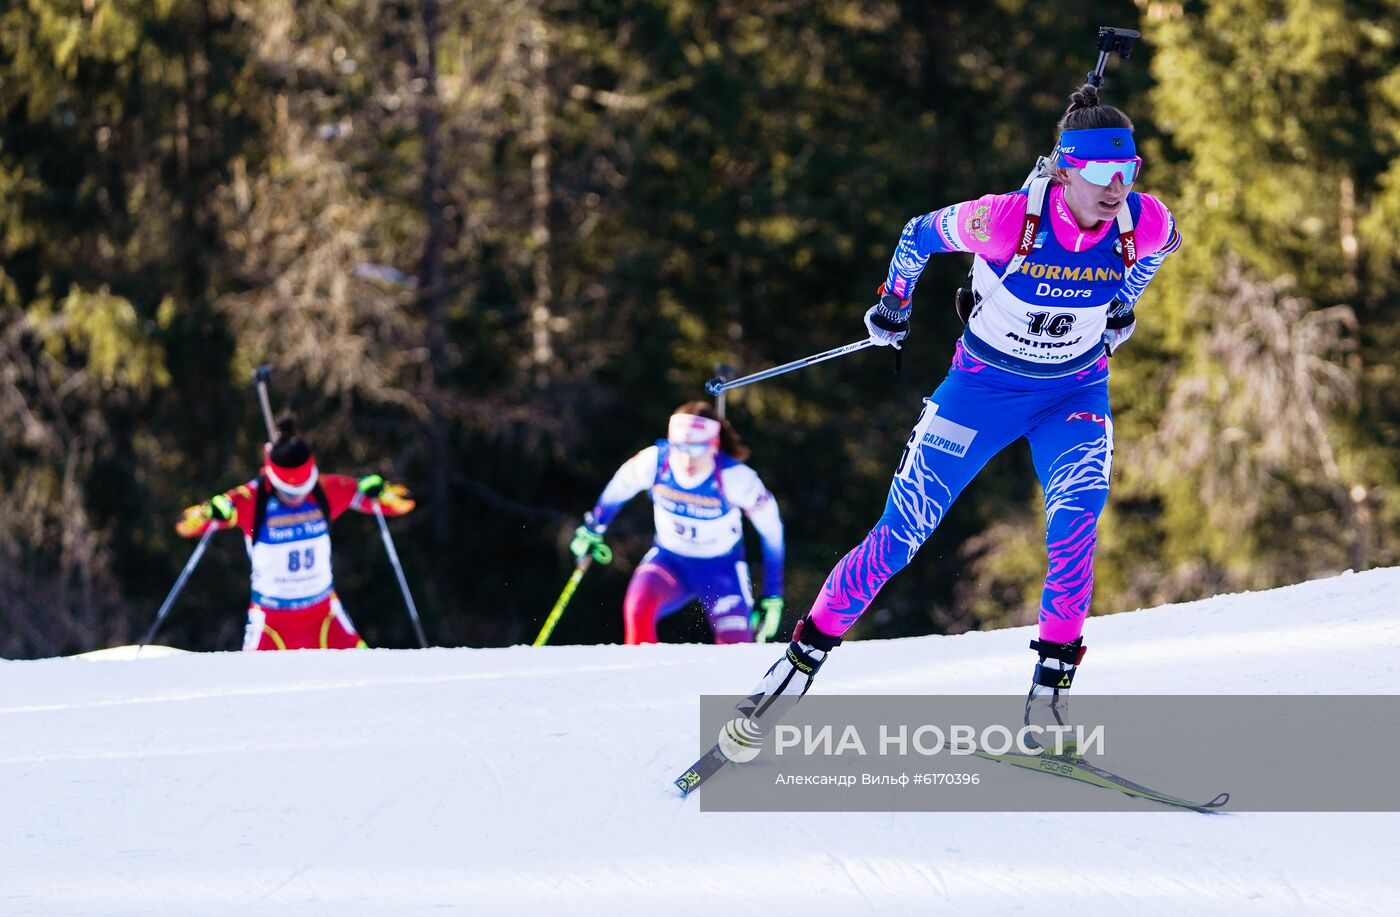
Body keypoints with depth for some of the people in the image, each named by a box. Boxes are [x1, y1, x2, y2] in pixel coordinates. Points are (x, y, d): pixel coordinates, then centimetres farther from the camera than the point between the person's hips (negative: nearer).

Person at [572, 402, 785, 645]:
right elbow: (620, 486, 3)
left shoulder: (734, 477, -26)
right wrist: (591, 529, 16)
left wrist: (772, 597, -8)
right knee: (639, 605, -30)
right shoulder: (655, 461, -21)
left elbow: (771, 529, -11)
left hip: (722, 569, -1)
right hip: (669, 561, 1)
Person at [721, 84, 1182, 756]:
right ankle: (802, 660, 14)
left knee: (1076, 518, -26)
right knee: (900, 537, -3)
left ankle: (1051, 685, -15)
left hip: (1075, 391, 2)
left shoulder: (1145, 224, -21)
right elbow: (920, 234, -9)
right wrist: (892, 307, 5)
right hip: (984, 384, -2)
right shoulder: (1006, 220, -30)